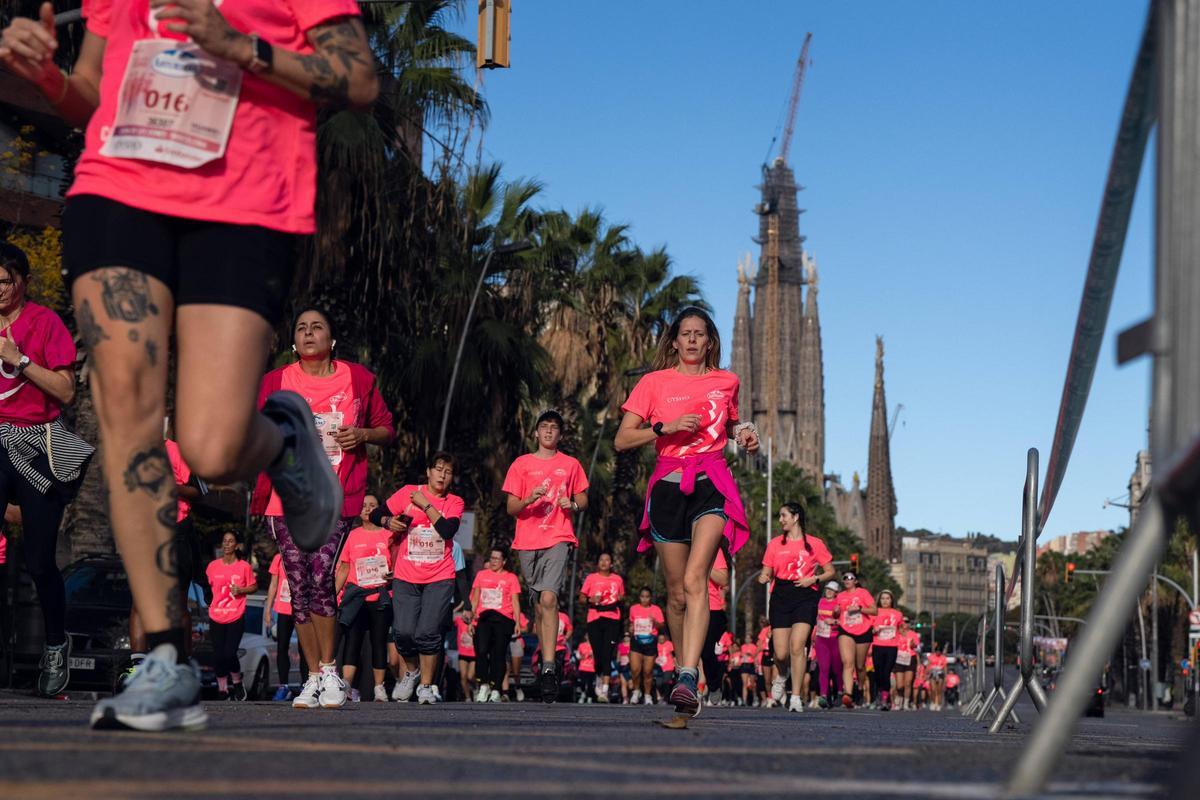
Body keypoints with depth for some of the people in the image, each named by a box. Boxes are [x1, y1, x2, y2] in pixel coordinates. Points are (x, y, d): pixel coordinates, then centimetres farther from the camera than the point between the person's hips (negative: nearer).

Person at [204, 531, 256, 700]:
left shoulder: (244, 566, -1)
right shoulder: (213, 566, 5)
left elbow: (254, 587, 8)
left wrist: (241, 590, -10)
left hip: (236, 618, -3)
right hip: (216, 618, 3)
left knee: (229, 653, -13)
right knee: (218, 656, 2)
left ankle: (237, 682, 12)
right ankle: (223, 690, 13)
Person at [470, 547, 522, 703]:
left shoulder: (511, 578, 11)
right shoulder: (481, 575, 18)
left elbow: (515, 602, 6)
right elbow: (475, 599, 18)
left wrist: (517, 623, -5)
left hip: (503, 619, -1)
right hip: (484, 618, 2)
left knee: (498, 654, -6)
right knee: (481, 651, -15)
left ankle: (495, 691, -5)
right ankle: (483, 686, -8)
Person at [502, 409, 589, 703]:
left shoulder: (571, 465, 11)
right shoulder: (521, 464, 10)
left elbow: (583, 499, 19)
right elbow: (511, 508, 8)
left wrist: (573, 505, -4)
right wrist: (530, 499, -13)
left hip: (559, 539, -2)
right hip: (528, 542, 2)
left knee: (548, 598, -20)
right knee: (539, 602, 8)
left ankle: (549, 668, -26)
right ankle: (545, 662, 20)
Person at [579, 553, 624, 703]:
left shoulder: (618, 579, 13)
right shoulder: (591, 578, 9)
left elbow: (622, 596, 23)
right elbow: (581, 597, 9)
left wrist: (620, 598, 0)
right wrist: (590, 600, -11)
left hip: (612, 619, 0)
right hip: (594, 619, 0)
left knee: (607, 654, -13)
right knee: (598, 654, -3)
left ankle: (604, 690, -16)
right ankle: (599, 679, 29)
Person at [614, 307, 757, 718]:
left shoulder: (727, 382, 13)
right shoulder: (654, 383, 7)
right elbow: (622, 440, 3)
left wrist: (744, 434, 9)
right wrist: (667, 427, -11)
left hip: (712, 483, -1)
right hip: (669, 484, 1)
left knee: (695, 580, -21)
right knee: (676, 592, 4)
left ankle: (688, 680, -32)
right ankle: (682, 667, 24)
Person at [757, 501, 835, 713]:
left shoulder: (814, 544, 5)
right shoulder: (775, 544, 12)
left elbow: (830, 571, 10)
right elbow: (767, 572, 14)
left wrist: (814, 579, -9)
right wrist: (764, 577, -9)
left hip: (805, 596, -2)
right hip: (781, 596, 2)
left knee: (797, 645, -19)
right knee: (781, 653, -4)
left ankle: (796, 697, -12)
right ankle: (781, 678, 32)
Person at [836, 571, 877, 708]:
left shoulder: (863, 593, 3)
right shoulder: (840, 596, 13)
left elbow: (874, 610, -4)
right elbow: (836, 613, 25)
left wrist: (859, 608, -17)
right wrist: (836, 612, 1)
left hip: (863, 632, -1)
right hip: (845, 631, 1)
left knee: (860, 666, 10)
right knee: (847, 662, -20)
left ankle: (860, 688, 37)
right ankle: (848, 694, -34)